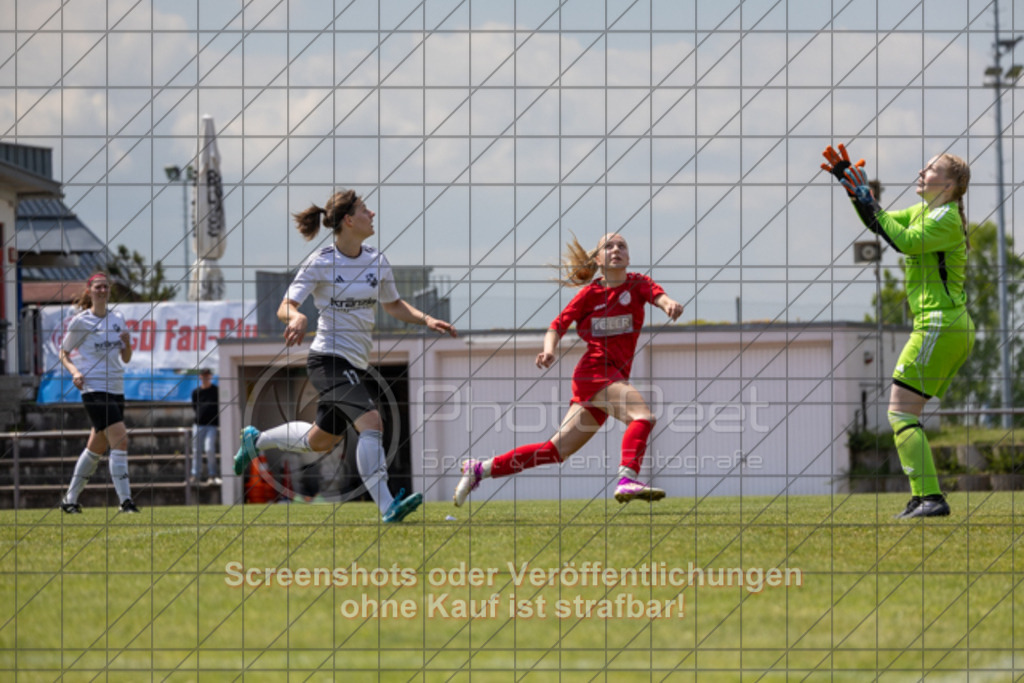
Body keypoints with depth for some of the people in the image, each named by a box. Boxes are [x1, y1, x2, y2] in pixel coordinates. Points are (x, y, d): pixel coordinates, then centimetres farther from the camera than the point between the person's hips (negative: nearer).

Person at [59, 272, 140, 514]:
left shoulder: (118, 319, 11)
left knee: (96, 448, 13)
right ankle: (125, 501, -21)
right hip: (94, 388, -7)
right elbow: (64, 353, 5)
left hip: (116, 389, 7)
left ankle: (70, 499, 25)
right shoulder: (80, 322, -3)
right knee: (120, 439, -20)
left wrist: (127, 343, -5)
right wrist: (75, 372, -13)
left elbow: (126, 358, 16)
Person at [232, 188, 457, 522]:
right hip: (329, 360, -8)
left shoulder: (376, 261, 6)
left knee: (322, 440, 19)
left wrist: (426, 319, 4)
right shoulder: (321, 263, -10)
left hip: (358, 365, 8)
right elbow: (285, 307, -9)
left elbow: (393, 305, 20)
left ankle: (256, 439, 43)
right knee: (371, 422, -26)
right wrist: (296, 317, -32)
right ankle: (387, 506, -30)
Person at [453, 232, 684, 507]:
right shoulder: (590, 293, 3)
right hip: (595, 370, -4)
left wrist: (669, 304, -39)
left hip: (615, 377, 4)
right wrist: (549, 350, -19)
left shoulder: (637, 284, 8)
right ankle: (627, 480, -45)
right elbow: (558, 325, 3)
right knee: (643, 415, -28)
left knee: (558, 449, 5)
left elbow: (657, 294, -14)